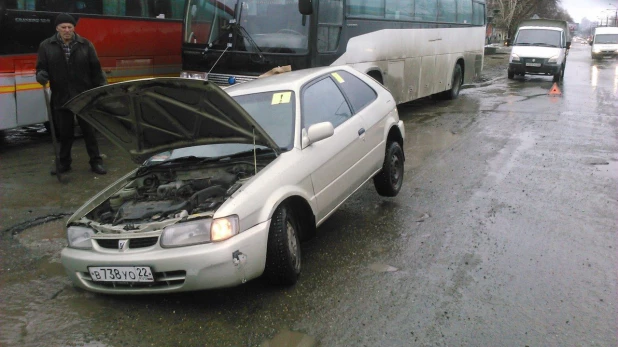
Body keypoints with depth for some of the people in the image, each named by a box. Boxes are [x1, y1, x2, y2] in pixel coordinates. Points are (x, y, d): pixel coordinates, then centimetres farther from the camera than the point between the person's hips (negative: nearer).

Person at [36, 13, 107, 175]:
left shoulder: (85, 44, 2)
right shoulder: (46, 46, 4)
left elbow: (95, 69, 2)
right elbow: (41, 67, 6)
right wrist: (41, 75, -17)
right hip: (60, 97, 1)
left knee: (89, 130, 4)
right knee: (64, 132, 11)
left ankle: (96, 162, 13)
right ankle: (64, 162, 25)